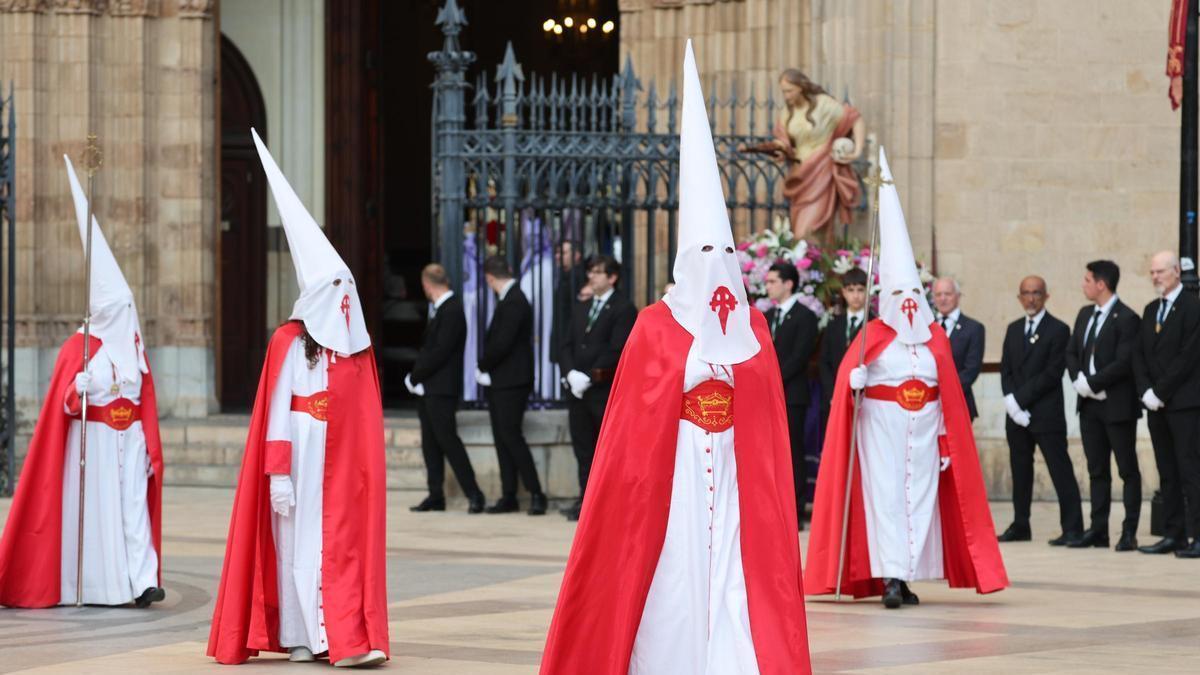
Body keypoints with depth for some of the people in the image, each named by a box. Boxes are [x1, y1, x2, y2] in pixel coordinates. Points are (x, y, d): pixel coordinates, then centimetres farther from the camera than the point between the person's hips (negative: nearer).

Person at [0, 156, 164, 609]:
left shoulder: (133, 347, 12)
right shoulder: (79, 347, -2)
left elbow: (146, 402, 13)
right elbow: (66, 400, -9)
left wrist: (151, 450, 9)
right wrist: (80, 387, -31)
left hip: (129, 437, 4)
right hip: (92, 438, -4)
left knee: (135, 503, -5)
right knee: (94, 506, -3)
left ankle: (142, 580, -13)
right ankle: (91, 586, 4)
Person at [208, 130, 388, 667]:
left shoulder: (357, 346, 13)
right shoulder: (289, 342, -3)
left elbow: (367, 420, 13)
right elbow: (277, 414, -6)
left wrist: (369, 467, 6)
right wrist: (279, 476, -12)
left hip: (346, 459, 5)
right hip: (304, 457, -5)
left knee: (347, 538, -1)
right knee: (300, 538, -4)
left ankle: (349, 637, -4)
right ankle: (300, 637, 0)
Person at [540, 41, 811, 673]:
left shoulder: (752, 328, 10)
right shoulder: (656, 328, -1)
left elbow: (767, 421, 10)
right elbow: (638, 415, -5)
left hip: (734, 470, 4)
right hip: (671, 470, -3)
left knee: (736, 573, -4)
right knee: (671, 574, -4)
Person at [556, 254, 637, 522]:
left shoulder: (623, 309, -4)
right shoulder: (581, 309, 20)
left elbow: (616, 350, -13)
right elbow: (565, 345, 15)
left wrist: (590, 377, -16)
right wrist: (571, 374, -4)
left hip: (606, 392, -7)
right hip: (578, 391, 7)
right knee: (583, 449, 7)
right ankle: (586, 500, 10)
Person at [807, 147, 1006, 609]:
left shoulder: (935, 338, 8)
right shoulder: (873, 336, -1)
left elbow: (948, 393, 8)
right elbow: (848, 376, -12)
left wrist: (947, 440, 4)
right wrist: (857, 379, -35)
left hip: (923, 428, 4)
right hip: (882, 426, -4)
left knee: (922, 493, 0)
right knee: (885, 493, -10)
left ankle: (905, 575, 5)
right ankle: (891, 576, -15)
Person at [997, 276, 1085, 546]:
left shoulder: (1058, 330, -5)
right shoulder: (1014, 329, 16)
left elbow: (1052, 373, -12)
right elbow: (1006, 369, 12)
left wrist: (1020, 398, -14)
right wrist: (1011, 401, -6)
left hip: (1047, 414, -6)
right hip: (1017, 413, 6)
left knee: (1061, 472, -7)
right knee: (1020, 472, 10)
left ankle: (1072, 529, -8)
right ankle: (1020, 526, 18)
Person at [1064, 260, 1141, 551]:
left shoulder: (1126, 319, -13)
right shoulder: (1085, 314, 11)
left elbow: (1124, 363, -19)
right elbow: (1071, 352, 12)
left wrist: (1092, 383, -18)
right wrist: (1079, 380, -6)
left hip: (1117, 405, -8)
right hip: (1089, 404, 8)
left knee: (1127, 470, 0)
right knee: (1097, 470, 10)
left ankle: (1129, 532, 1)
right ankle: (1098, 530, 13)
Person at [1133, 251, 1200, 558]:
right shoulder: (1151, 310, 17)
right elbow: (1140, 356, 13)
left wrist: (1160, 392, -13)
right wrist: (1146, 391, -3)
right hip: (1157, 404, 7)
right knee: (1167, 473, 8)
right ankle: (1173, 535, 10)